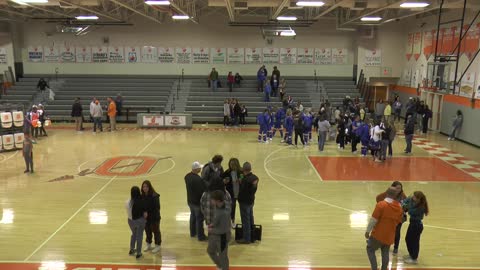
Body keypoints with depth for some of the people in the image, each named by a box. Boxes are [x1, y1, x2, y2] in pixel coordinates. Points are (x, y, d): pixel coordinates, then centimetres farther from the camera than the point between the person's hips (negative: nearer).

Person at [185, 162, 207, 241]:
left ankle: (193, 233, 41)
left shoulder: (187, 176, -4)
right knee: (199, 219, 7)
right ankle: (200, 236, 20)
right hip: (198, 202, -8)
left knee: (193, 216, 25)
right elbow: (203, 191, -25)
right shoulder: (198, 179, -31)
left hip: (190, 201, 8)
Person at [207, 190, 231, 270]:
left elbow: (223, 230, -27)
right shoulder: (217, 207, -8)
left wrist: (212, 230, -17)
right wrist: (212, 224, -4)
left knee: (222, 256, 12)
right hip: (214, 236, 9)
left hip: (222, 237, -9)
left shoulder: (224, 213, -34)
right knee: (210, 251, 27)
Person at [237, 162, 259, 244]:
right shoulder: (255, 177, 0)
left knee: (245, 220, 2)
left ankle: (246, 239, 12)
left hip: (244, 202, -8)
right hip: (251, 200, 8)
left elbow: (242, 191, -23)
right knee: (251, 219, 19)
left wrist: (240, 182, -7)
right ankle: (252, 237, 31)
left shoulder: (245, 180, -25)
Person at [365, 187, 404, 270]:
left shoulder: (381, 204, -17)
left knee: (370, 249, 12)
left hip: (378, 234, -4)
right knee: (385, 253, 19)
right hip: (390, 235, 5)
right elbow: (398, 221, 10)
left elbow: (373, 219, -16)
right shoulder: (399, 207, -1)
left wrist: (368, 231, -7)